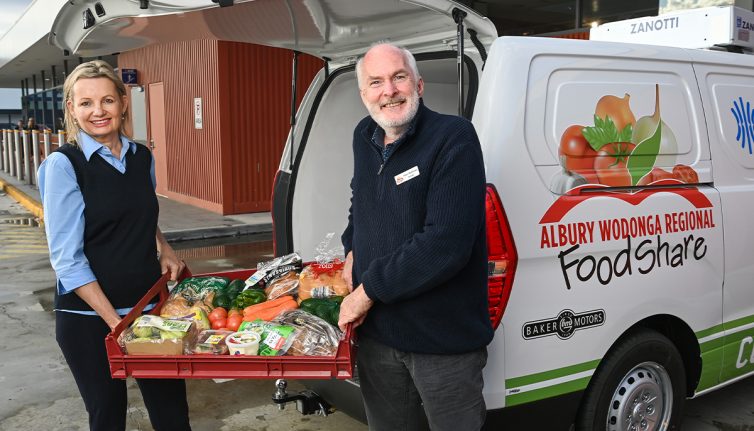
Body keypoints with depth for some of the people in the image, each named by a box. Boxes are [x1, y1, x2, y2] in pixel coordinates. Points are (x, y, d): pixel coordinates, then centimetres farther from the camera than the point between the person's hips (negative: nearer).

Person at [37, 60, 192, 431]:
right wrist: (115, 321, -17)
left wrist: (164, 248, 4)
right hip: (89, 318, -4)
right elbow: (66, 259, -13)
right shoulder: (63, 165, -9)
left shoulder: (142, 157, 6)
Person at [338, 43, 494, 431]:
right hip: (376, 330, 7)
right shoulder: (364, 137, 5)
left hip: (444, 338, -6)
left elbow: (446, 244, -27)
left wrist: (369, 289, -19)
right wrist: (353, 249, 10)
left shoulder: (453, 137, -18)